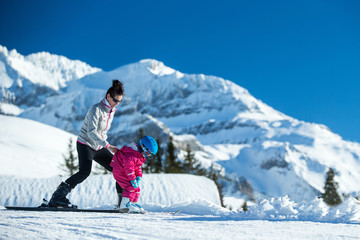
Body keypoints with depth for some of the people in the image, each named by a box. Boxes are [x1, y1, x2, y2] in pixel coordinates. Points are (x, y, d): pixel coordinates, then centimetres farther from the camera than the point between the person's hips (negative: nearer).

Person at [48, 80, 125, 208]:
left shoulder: (112, 110, 8)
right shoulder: (96, 109, -18)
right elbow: (91, 131, -29)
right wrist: (107, 145, -35)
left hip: (99, 148, 8)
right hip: (85, 144, -8)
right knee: (85, 171, -29)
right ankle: (57, 197, -24)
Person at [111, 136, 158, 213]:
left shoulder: (140, 156, 13)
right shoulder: (132, 154, -24)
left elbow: (138, 167, 17)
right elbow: (128, 166, -29)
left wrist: (139, 176, -1)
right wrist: (133, 179, -29)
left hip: (124, 172, 11)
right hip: (119, 171, -11)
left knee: (136, 188, 11)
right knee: (131, 187, -22)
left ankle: (133, 204, 21)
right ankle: (125, 205, -25)